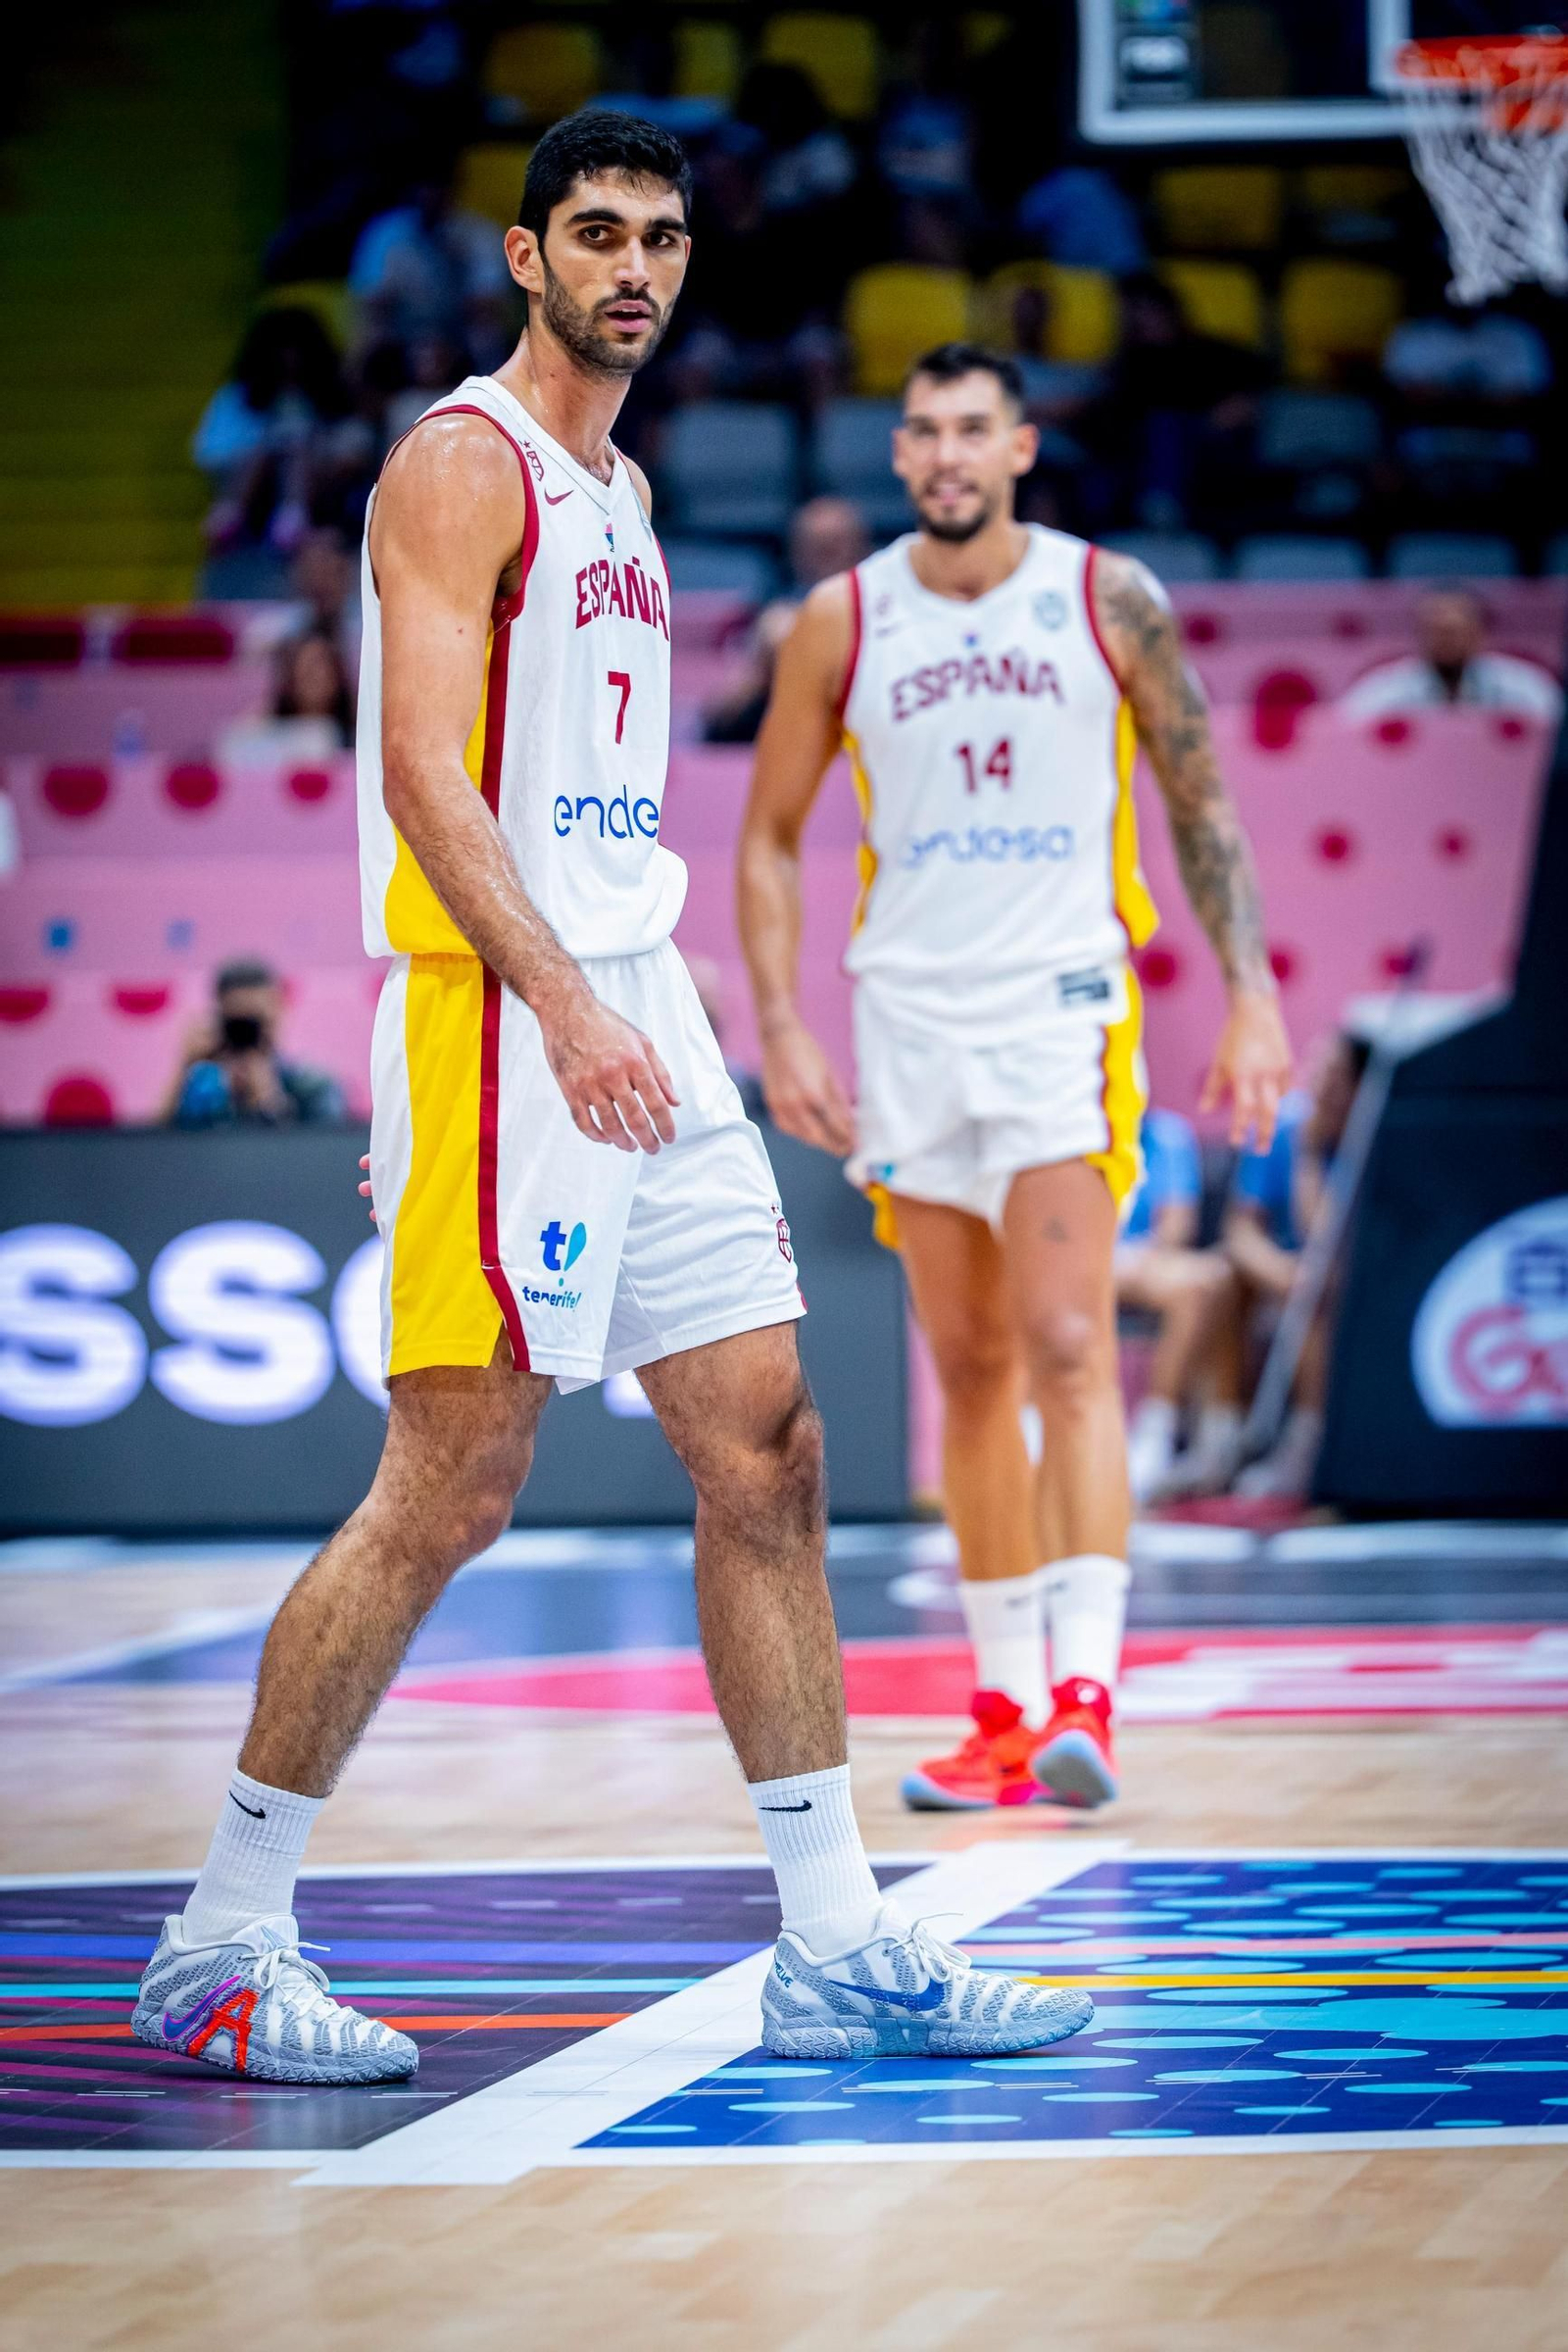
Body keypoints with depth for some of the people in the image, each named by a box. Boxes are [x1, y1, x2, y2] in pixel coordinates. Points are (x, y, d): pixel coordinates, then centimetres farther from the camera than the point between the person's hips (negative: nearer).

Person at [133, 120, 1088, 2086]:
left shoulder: (619, 491, 19)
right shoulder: (463, 462, -9)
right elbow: (423, 770, -20)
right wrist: (565, 1009, -30)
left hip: (636, 1015, 9)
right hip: (504, 1017, -9)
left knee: (766, 1457, 5)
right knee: (447, 1491, -8)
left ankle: (835, 1953, 9)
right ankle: (219, 1944, 2)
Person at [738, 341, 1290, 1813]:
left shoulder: (1110, 601, -1)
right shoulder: (842, 623, 3)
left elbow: (1201, 804, 5)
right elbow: (768, 838, 10)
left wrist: (1250, 997, -3)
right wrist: (781, 1032, 0)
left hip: (1064, 1004, -3)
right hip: (910, 1016, 3)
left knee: (1067, 1349, -15)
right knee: (969, 1370, 7)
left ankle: (1085, 1692, -20)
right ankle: (1005, 1708, 15)